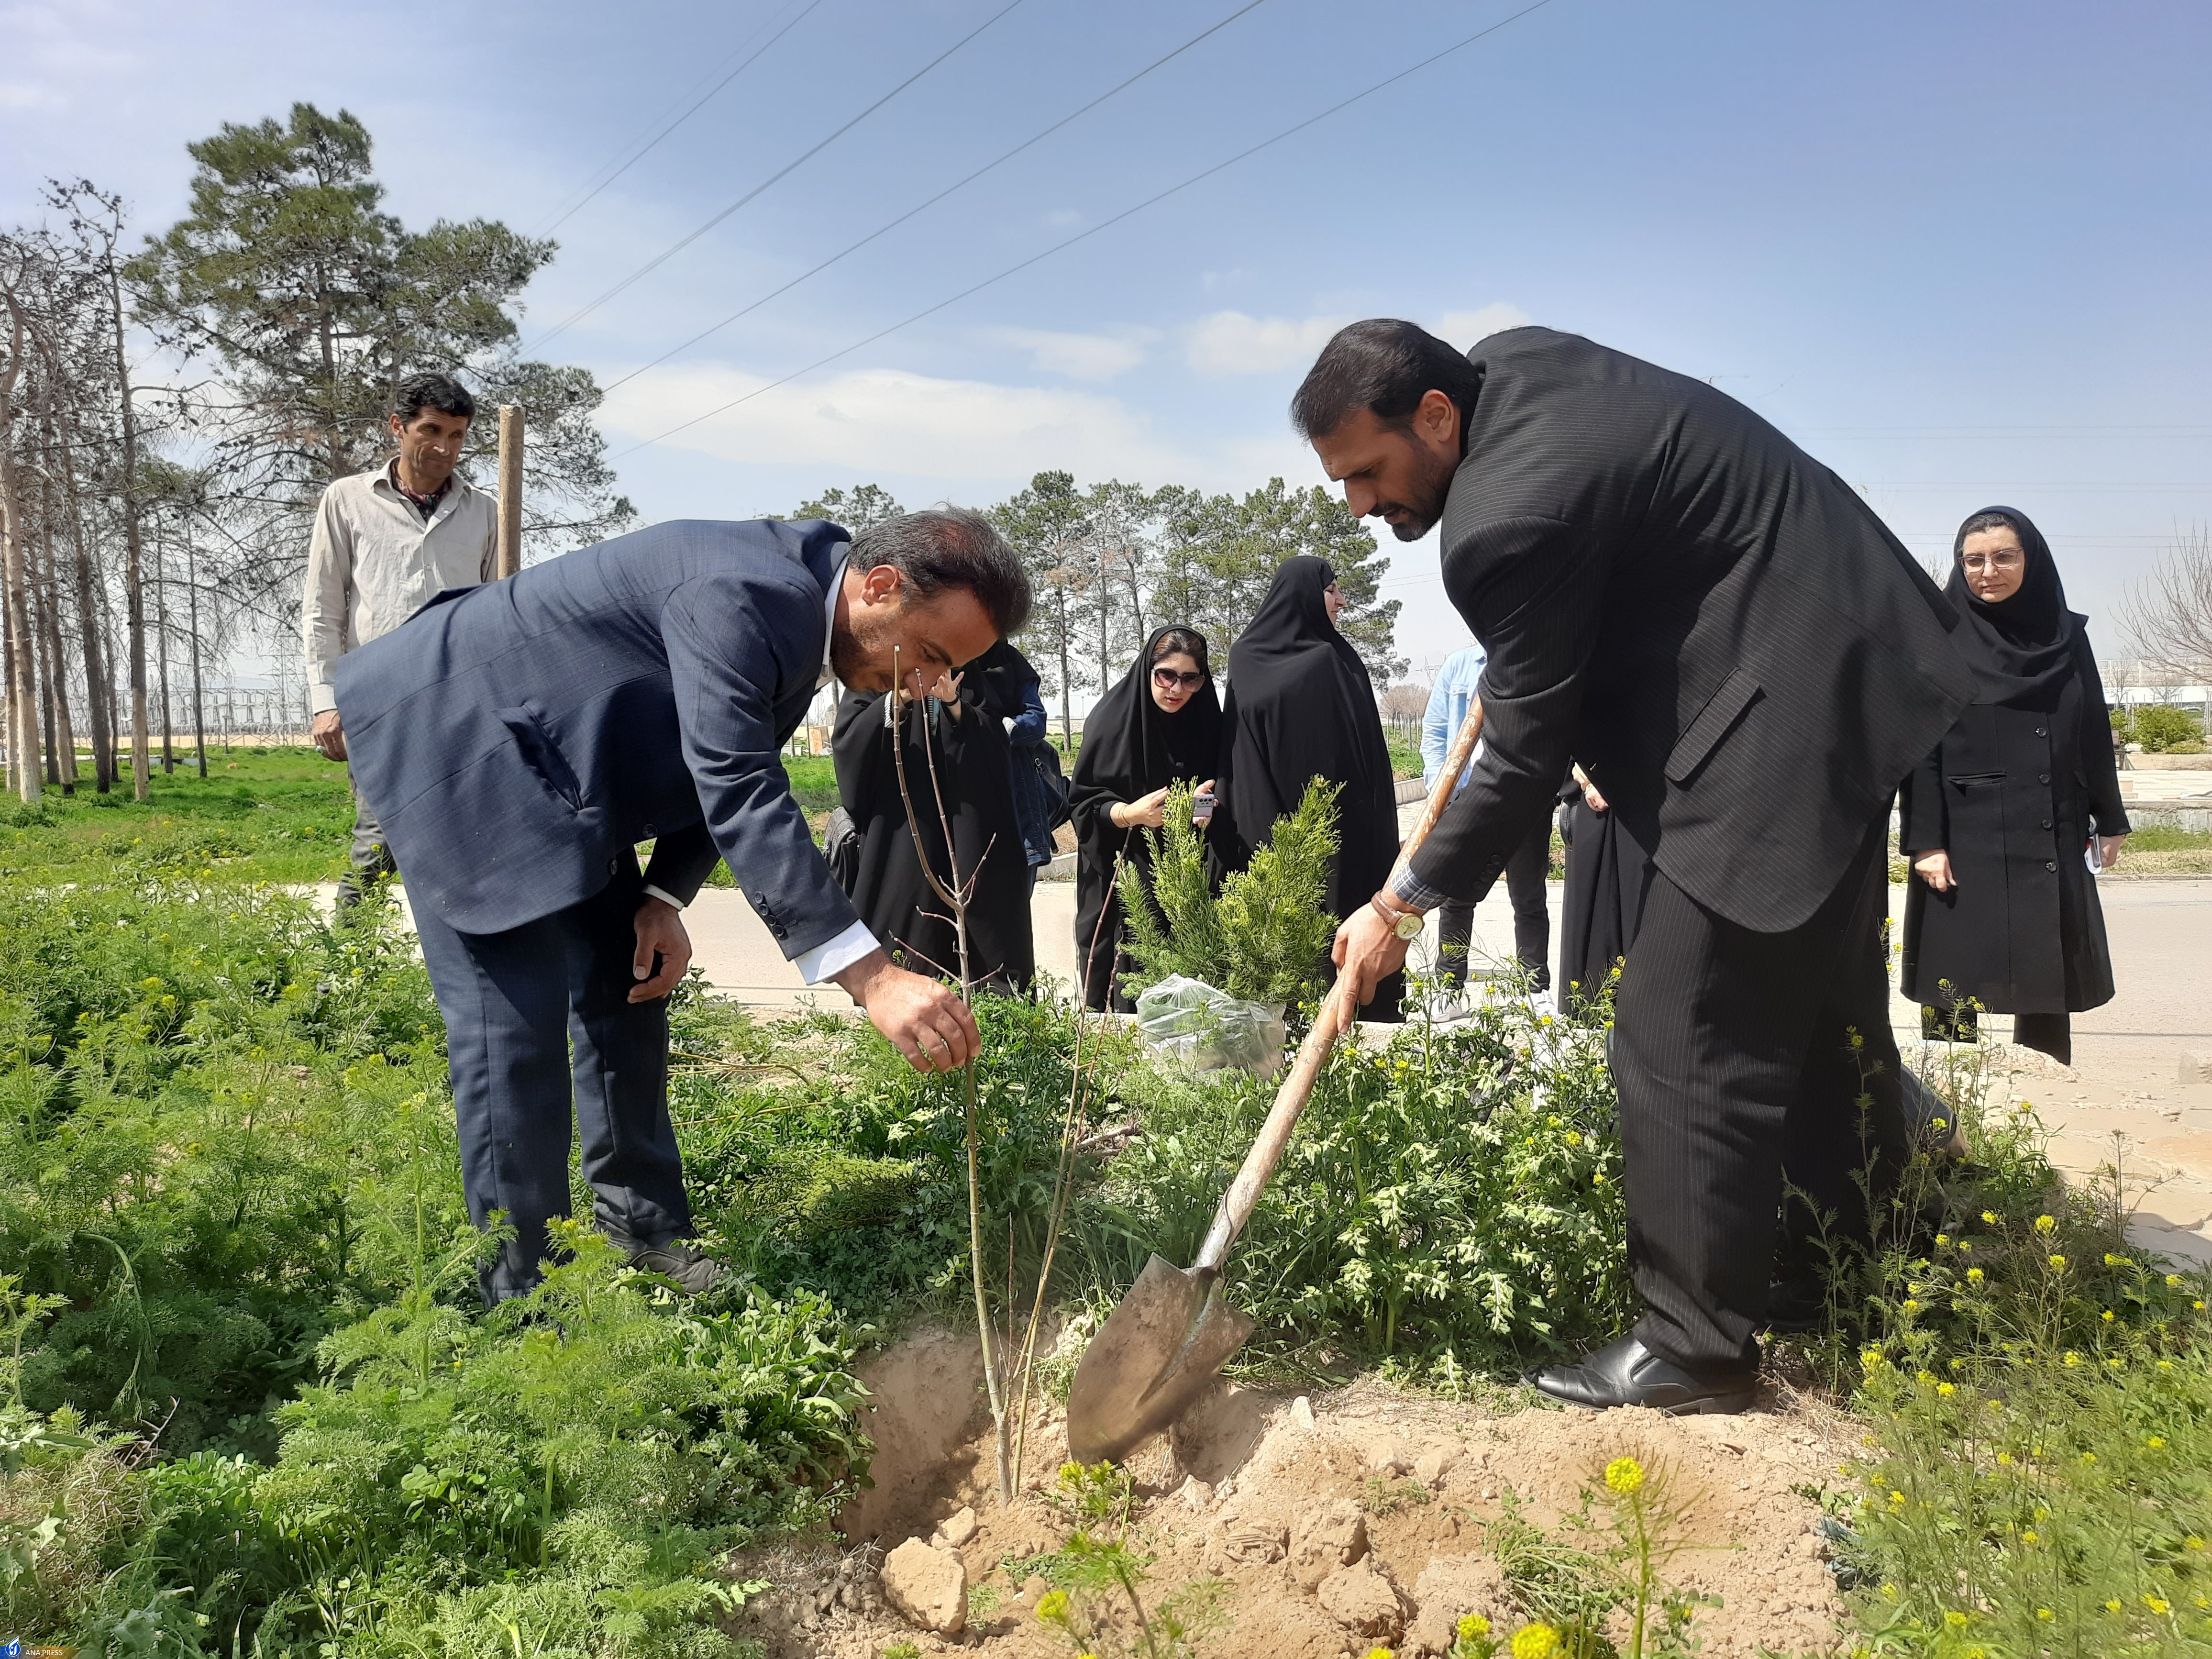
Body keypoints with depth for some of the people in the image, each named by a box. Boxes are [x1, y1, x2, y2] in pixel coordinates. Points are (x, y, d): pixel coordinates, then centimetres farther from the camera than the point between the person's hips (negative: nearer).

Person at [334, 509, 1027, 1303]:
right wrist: (873, 976, -45)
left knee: (626, 983, 10)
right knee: (514, 1014, -11)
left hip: (551, 754, 9)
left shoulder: (802, 613, -2)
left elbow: (727, 776, 8)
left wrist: (665, 900, -5)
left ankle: (641, 1225, 24)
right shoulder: (744, 594, -32)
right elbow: (741, 797, -39)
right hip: (455, 731, -9)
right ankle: (515, 1288, 2)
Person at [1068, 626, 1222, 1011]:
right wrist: (1129, 813, -23)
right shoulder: (1112, 720, -8)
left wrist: (1204, 805, -9)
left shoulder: (1204, 722, 2)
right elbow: (1082, 803, -6)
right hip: (1120, 882, -3)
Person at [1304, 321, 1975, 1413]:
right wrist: (1519, 657, 15)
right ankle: (1838, 1257, 41)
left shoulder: (1512, 517, -26)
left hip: (1786, 717, -11)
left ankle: (1696, 1345, 5)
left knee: (1685, 1036, -7)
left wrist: (1402, 909, -10)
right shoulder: (1511, 362, 3)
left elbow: (1526, 759, -19)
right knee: (1814, 995, 23)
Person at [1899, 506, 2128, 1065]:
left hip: (2051, 841, 4)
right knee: (1955, 986, -2)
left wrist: (2110, 820, 14)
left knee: (2050, 982, 10)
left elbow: (2094, 734, 14)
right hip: (1966, 841, -4)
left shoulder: (2066, 635, 8)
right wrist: (1925, 842, -14)